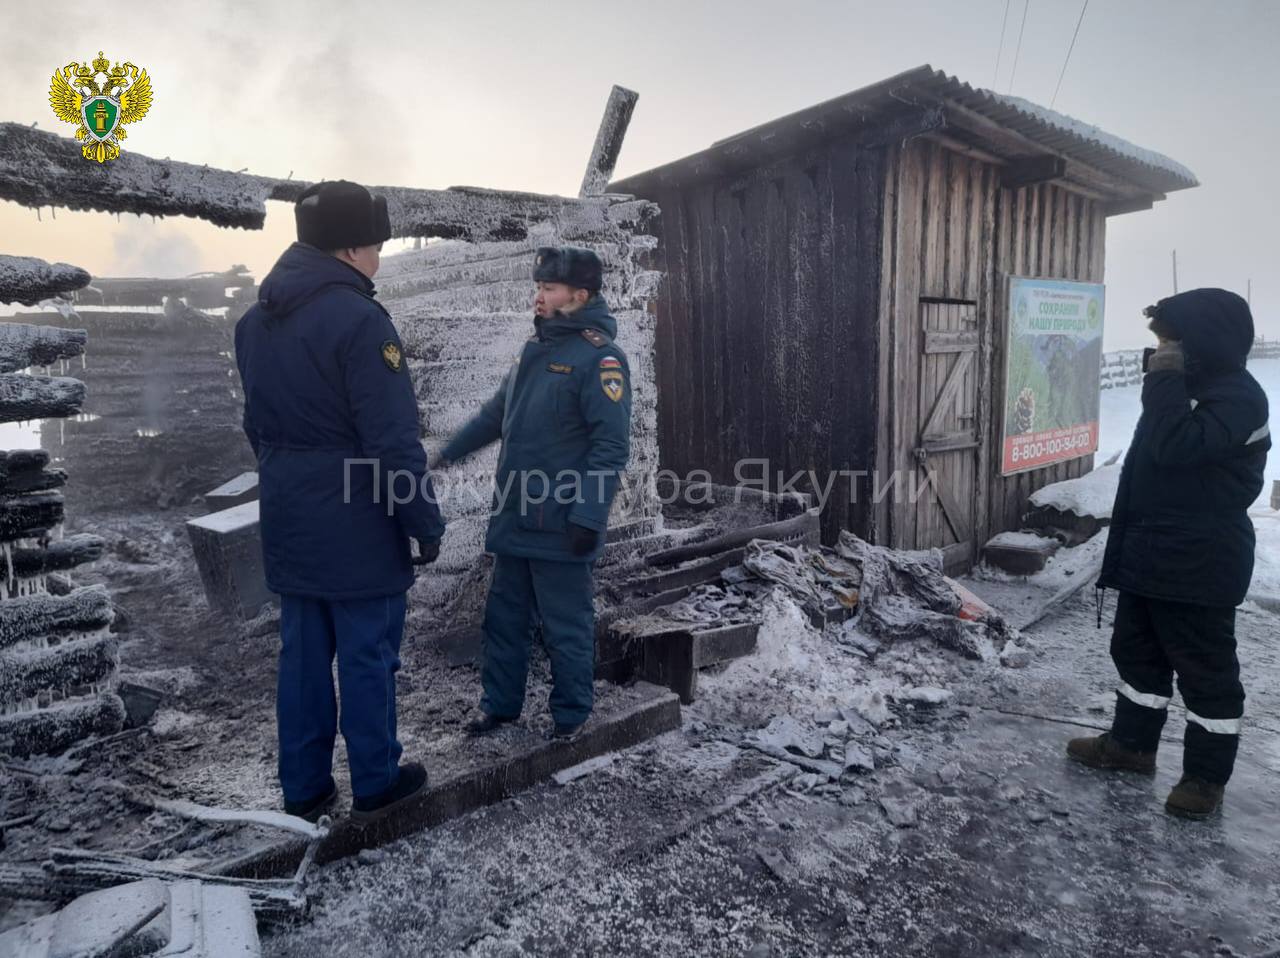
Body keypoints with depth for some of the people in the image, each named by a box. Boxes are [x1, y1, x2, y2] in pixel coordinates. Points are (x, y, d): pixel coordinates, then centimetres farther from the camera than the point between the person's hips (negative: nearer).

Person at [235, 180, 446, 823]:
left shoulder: (256, 320, 10)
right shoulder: (359, 320, -18)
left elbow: (258, 425, 17)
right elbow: (395, 442, -20)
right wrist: (426, 523, -12)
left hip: (288, 526, 8)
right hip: (358, 530, -8)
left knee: (302, 654, 15)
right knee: (367, 656, 6)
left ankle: (303, 788, 27)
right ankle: (375, 785, 21)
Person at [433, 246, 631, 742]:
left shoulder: (599, 357, -13)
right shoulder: (535, 348, 12)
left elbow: (612, 446, -19)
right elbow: (497, 413, 24)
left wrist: (588, 516, -23)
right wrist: (450, 450, 25)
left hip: (559, 527, -8)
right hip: (514, 518, 8)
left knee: (565, 626, 6)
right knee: (504, 616, 17)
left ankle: (571, 714, 24)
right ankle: (500, 703, 34)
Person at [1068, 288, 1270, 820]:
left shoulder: (1237, 396, -18)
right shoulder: (1191, 386, 14)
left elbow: (1175, 446, -31)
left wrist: (1165, 378, -24)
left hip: (1199, 565, -10)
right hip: (1150, 554, 10)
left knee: (1205, 670, 4)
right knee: (1136, 651, 19)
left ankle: (1207, 776, 17)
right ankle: (1131, 742, 34)